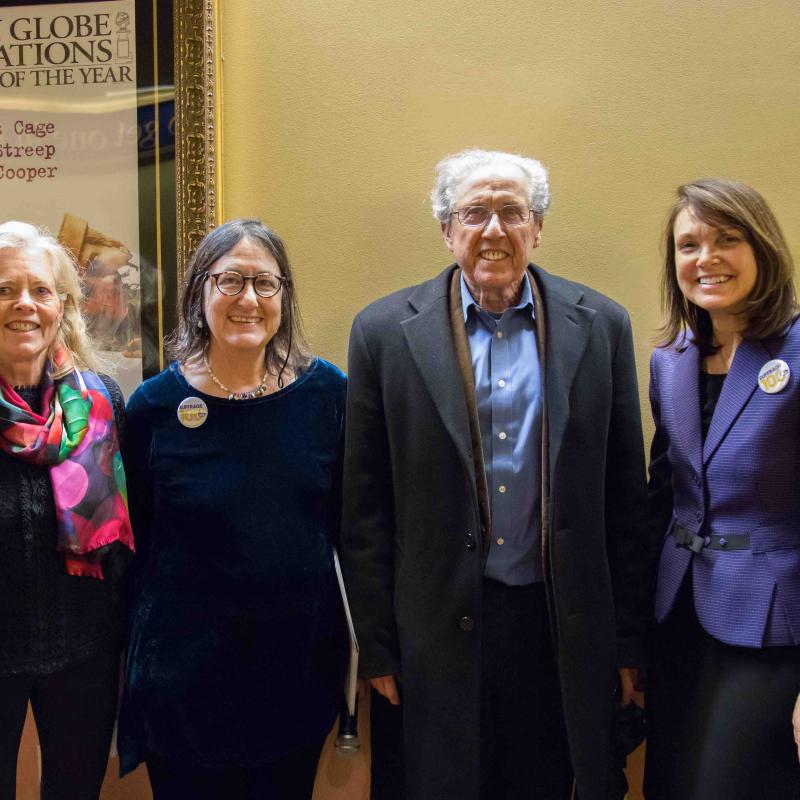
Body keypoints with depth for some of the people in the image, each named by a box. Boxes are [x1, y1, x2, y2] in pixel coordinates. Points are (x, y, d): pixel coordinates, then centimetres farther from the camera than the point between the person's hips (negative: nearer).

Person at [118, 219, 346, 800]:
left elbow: (350, 524, 3)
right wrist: (136, 660, 2)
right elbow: (132, 540, -1)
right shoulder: (155, 405, -8)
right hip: (186, 678, -1)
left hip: (302, 665, 2)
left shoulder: (326, 391, -5)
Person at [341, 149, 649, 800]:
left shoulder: (601, 326, 1)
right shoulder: (386, 332, -3)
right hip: (438, 629, -1)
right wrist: (376, 645, 0)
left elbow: (625, 497, 4)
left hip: (563, 627, 1)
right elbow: (366, 508, -1)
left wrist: (629, 640, 5)